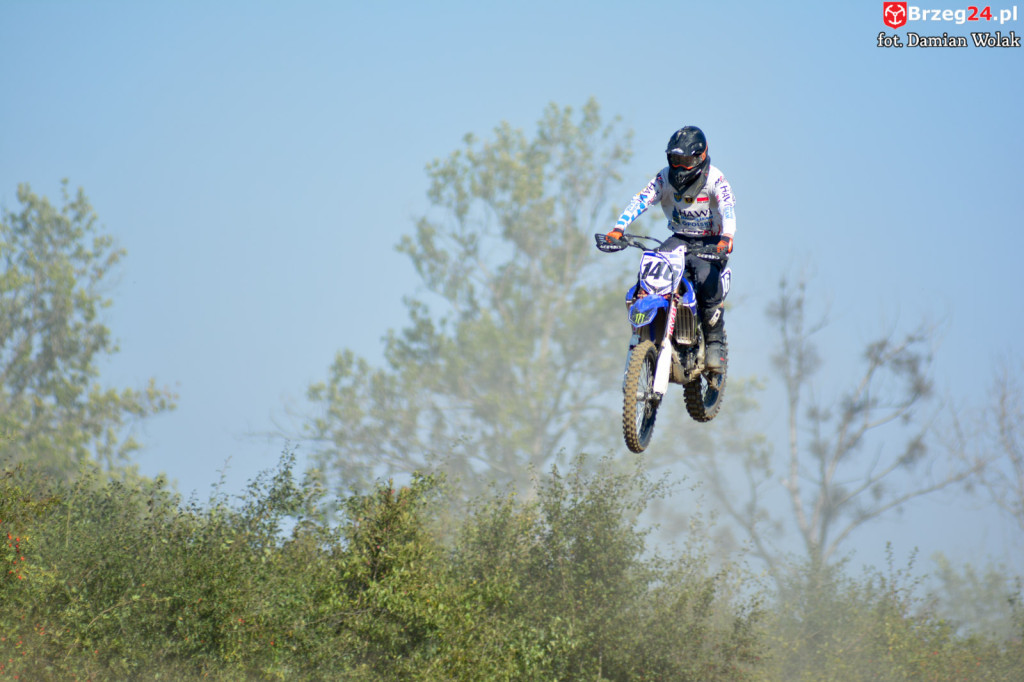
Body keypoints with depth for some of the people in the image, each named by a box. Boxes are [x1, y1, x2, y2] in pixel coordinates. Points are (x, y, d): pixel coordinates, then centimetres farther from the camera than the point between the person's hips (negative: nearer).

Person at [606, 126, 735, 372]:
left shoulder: (714, 179, -16)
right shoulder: (666, 178, -4)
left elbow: (728, 208, -31)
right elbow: (641, 200, -14)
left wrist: (726, 238, -52)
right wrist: (619, 228, -30)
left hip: (711, 240, -4)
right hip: (679, 238, 4)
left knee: (707, 278, -33)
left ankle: (715, 343, -19)